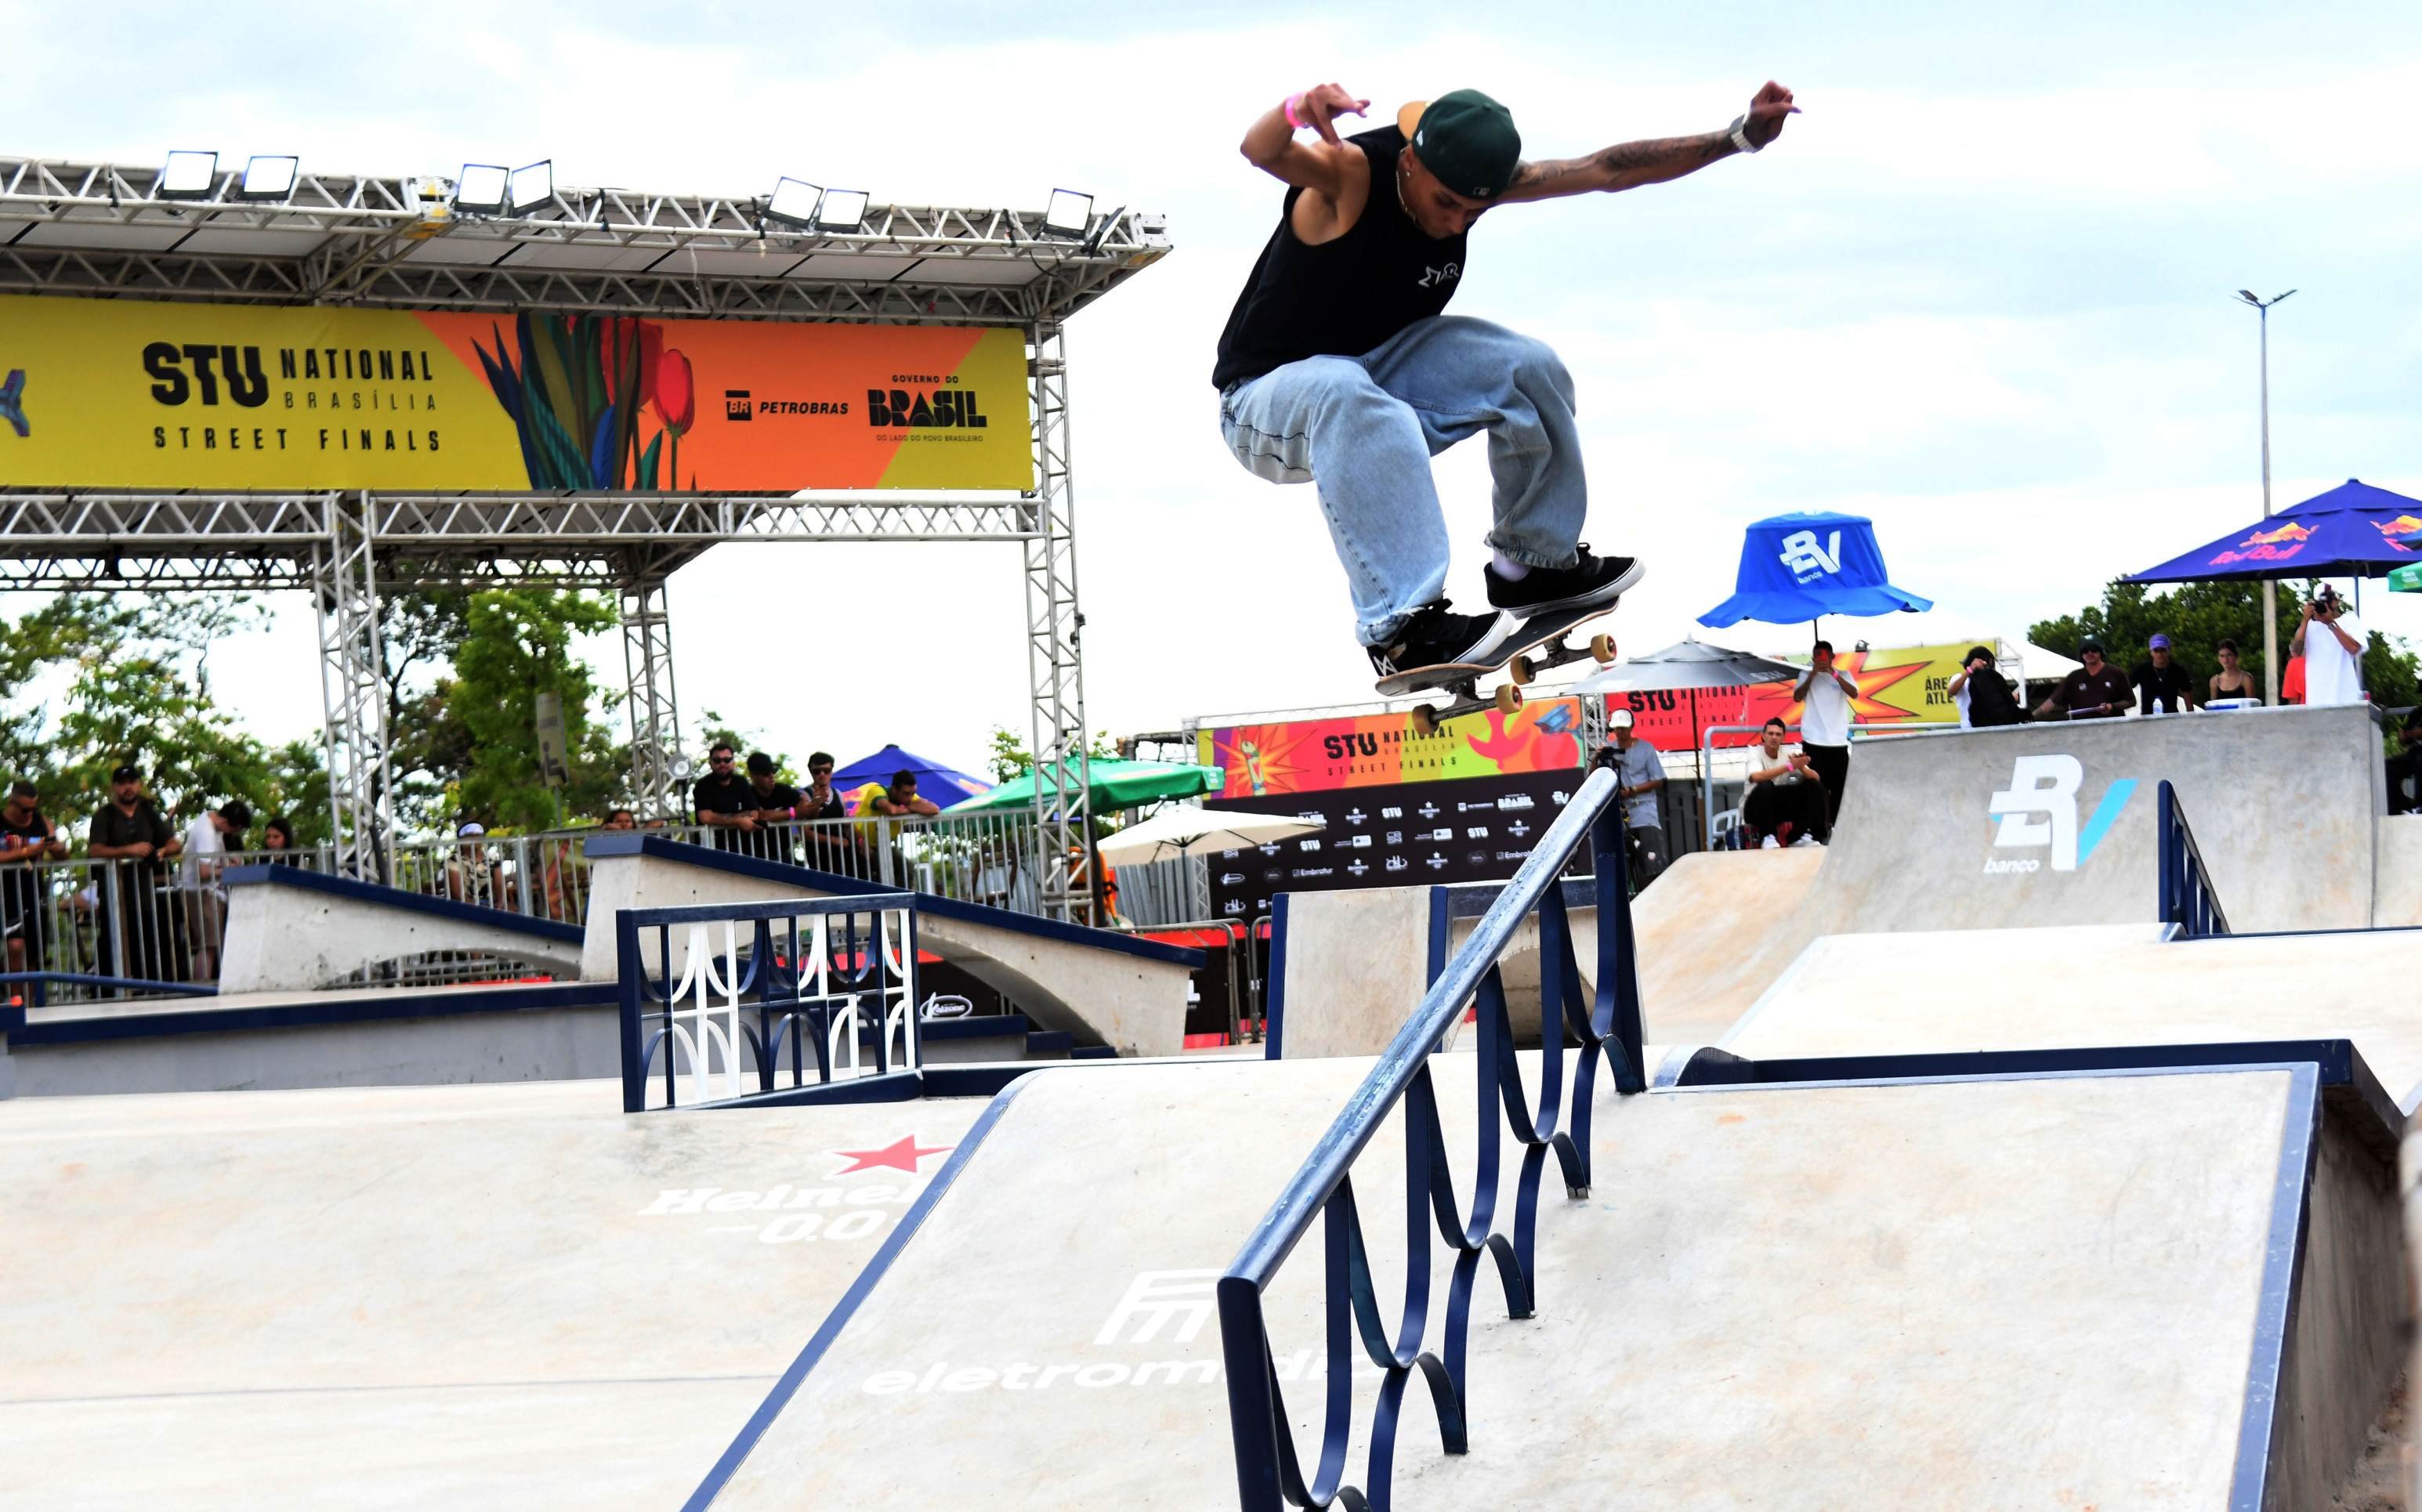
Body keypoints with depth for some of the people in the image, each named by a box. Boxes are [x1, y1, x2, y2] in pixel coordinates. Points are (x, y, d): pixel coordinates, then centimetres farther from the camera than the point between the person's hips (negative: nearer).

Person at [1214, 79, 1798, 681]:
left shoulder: (1470, 178, -8)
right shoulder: (1349, 174, -27)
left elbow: (1609, 169, -6)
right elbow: (1261, 153, -49)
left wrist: (1739, 136, -10)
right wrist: (1297, 111, -73)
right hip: (1269, 397, -7)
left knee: (1528, 369, -11)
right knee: (1354, 404, -41)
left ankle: (1533, 566, 11)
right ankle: (1398, 629, -41)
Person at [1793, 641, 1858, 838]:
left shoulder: (1843, 675, 8)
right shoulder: (1807, 676, 8)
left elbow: (1854, 694, -9)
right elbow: (1797, 698, -6)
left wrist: (1833, 673, -18)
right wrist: (1813, 674, -14)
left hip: (1838, 741, 1)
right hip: (1814, 741, -1)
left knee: (1839, 787, 4)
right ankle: (1821, 832, -5)